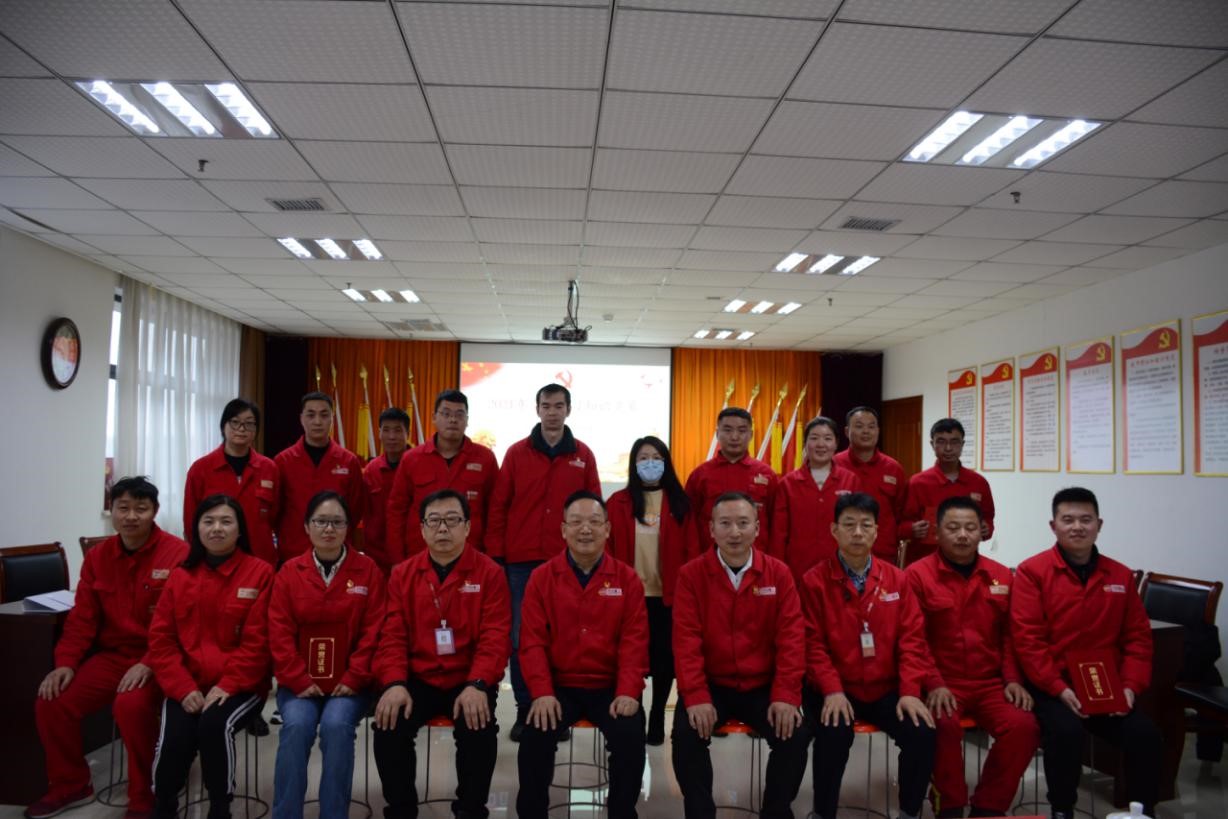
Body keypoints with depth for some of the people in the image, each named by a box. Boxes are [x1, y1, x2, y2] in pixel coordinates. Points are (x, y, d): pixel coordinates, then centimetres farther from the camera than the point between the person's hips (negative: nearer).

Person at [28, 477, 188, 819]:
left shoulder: (177, 554, -14)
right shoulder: (97, 556, 8)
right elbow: (82, 618, 9)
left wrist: (148, 664, -27)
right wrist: (66, 662, -5)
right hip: (111, 654, 7)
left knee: (131, 705, -32)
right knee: (51, 701, -7)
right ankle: (70, 785, 19)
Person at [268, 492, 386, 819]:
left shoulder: (368, 570, 1)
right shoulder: (289, 572, 4)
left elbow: (373, 631, -3)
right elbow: (280, 634, 0)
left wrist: (353, 679, -11)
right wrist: (300, 681, -10)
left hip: (349, 683, -1)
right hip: (300, 683, 1)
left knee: (336, 725, -27)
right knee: (296, 725, -26)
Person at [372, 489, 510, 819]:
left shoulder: (490, 573, -2)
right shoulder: (403, 574, 7)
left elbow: (495, 638, -8)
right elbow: (393, 637, 2)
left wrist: (477, 685, -24)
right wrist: (395, 684, -16)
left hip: (468, 682, -2)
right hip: (417, 680, 3)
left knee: (478, 727, -28)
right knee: (389, 725, -22)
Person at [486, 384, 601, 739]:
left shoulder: (583, 456, 5)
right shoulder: (516, 453, 4)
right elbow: (498, 507, 4)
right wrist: (495, 555, -1)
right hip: (522, 562, 0)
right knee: (520, 637, 4)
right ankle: (524, 710, 16)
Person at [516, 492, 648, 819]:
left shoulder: (627, 578, 3)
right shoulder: (541, 577, 2)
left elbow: (634, 641, -2)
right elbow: (532, 640, -2)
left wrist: (628, 692, -16)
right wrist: (542, 692, -16)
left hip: (610, 687, 0)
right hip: (559, 686, 0)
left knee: (631, 736, -23)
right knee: (534, 736, -23)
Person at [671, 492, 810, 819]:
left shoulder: (779, 573, 0)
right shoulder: (691, 574, -5)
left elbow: (791, 638, -3)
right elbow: (686, 640, -10)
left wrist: (786, 695, -13)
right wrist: (696, 697, -20)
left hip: (763, 686, 1)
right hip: (711, 684, -1)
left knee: (795, 734, -20)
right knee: (687, 733, -25)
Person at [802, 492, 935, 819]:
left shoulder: (897, 579, 7)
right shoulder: (815, 581, -3)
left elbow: (912, 638, 3)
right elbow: (813, 644, -6)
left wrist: (910, 691, -9)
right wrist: (832, 690, -18)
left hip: (886, 689, 3)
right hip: (836, 690, -3)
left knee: (922, 732, -21)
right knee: (834, 733, -31)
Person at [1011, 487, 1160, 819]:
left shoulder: (1120, 576, 10)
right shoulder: (1032, 571, -5)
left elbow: (1138, 637, 10)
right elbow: (1027, 640, -11)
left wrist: (1130, 686, -5)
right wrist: (1059, 689, -18)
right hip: (1051, 687, -4)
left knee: (1145, 733, -18)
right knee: (1066, 730, -30)